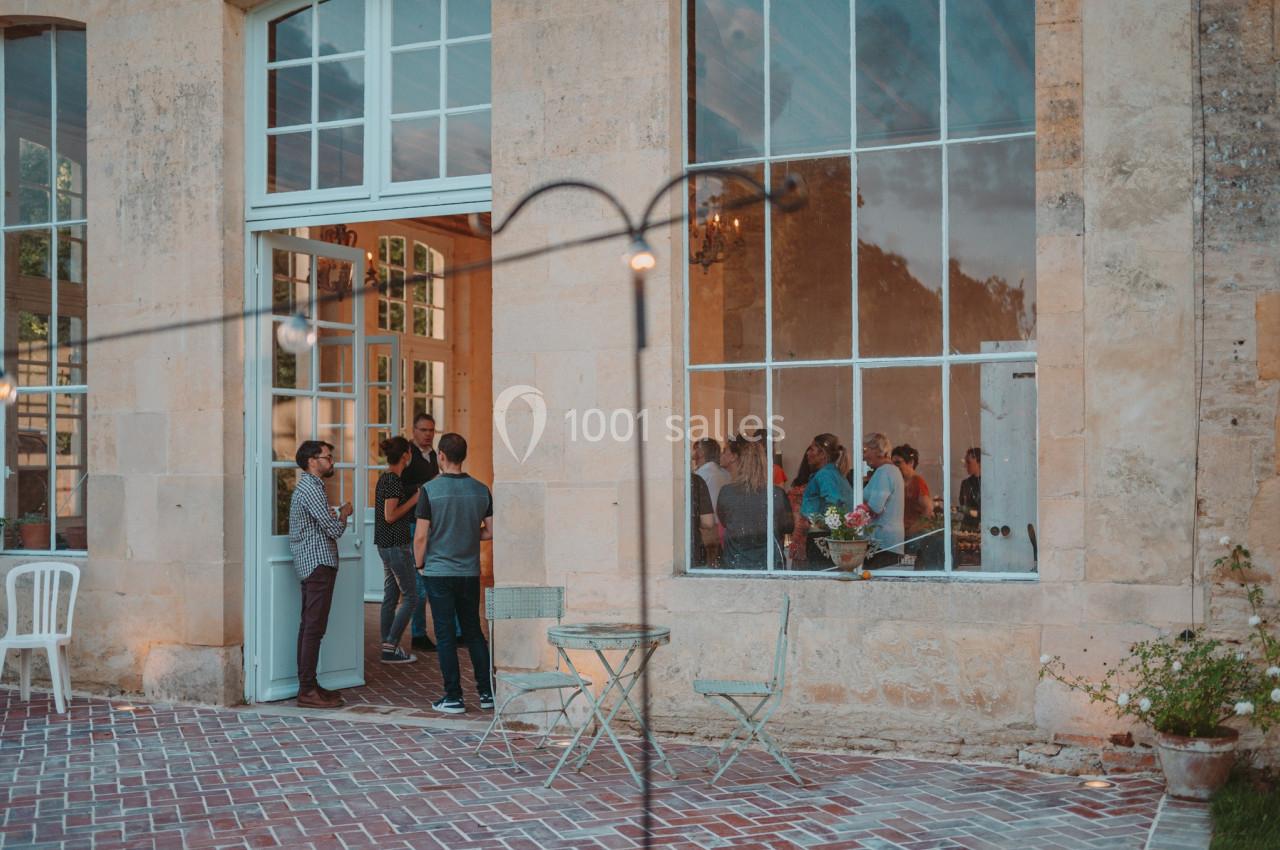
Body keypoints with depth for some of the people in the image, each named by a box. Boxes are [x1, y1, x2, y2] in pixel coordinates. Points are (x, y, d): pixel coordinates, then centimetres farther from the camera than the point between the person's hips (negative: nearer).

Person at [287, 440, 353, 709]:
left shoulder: (306, 486, 18)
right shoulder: (312, 489, -15)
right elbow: (335, 529, -17)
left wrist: (333, 514, 11)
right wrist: (344, 513, 1)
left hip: (309, 565, 11)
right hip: (319, 564, -11)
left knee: (308, 627, 12)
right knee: (314, 628, -10)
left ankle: (307, 685, 16)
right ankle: (308, 690, -9)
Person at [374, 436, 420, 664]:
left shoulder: (384, 478, 12)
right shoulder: (394, 480, -17)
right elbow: (390, 515, -20)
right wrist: (414, 499, -13)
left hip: (386, 544, 10)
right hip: (397, 545, -10)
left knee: (390, 596, 12)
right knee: (410, 597, -3)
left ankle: (387, 648, 15)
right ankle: (391, 646, -4)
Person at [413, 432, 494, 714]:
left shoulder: (431, 489, -12)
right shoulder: (481, 490, 0)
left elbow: (421, 535, -12)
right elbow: (490, 532, 3)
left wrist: (419, 564, 4)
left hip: (438, 572, -4)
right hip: (470, 572, 4)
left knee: (445, 635, 2)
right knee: (473, 631, 14)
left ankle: (453, 697, 5)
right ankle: (486, 691, 15)